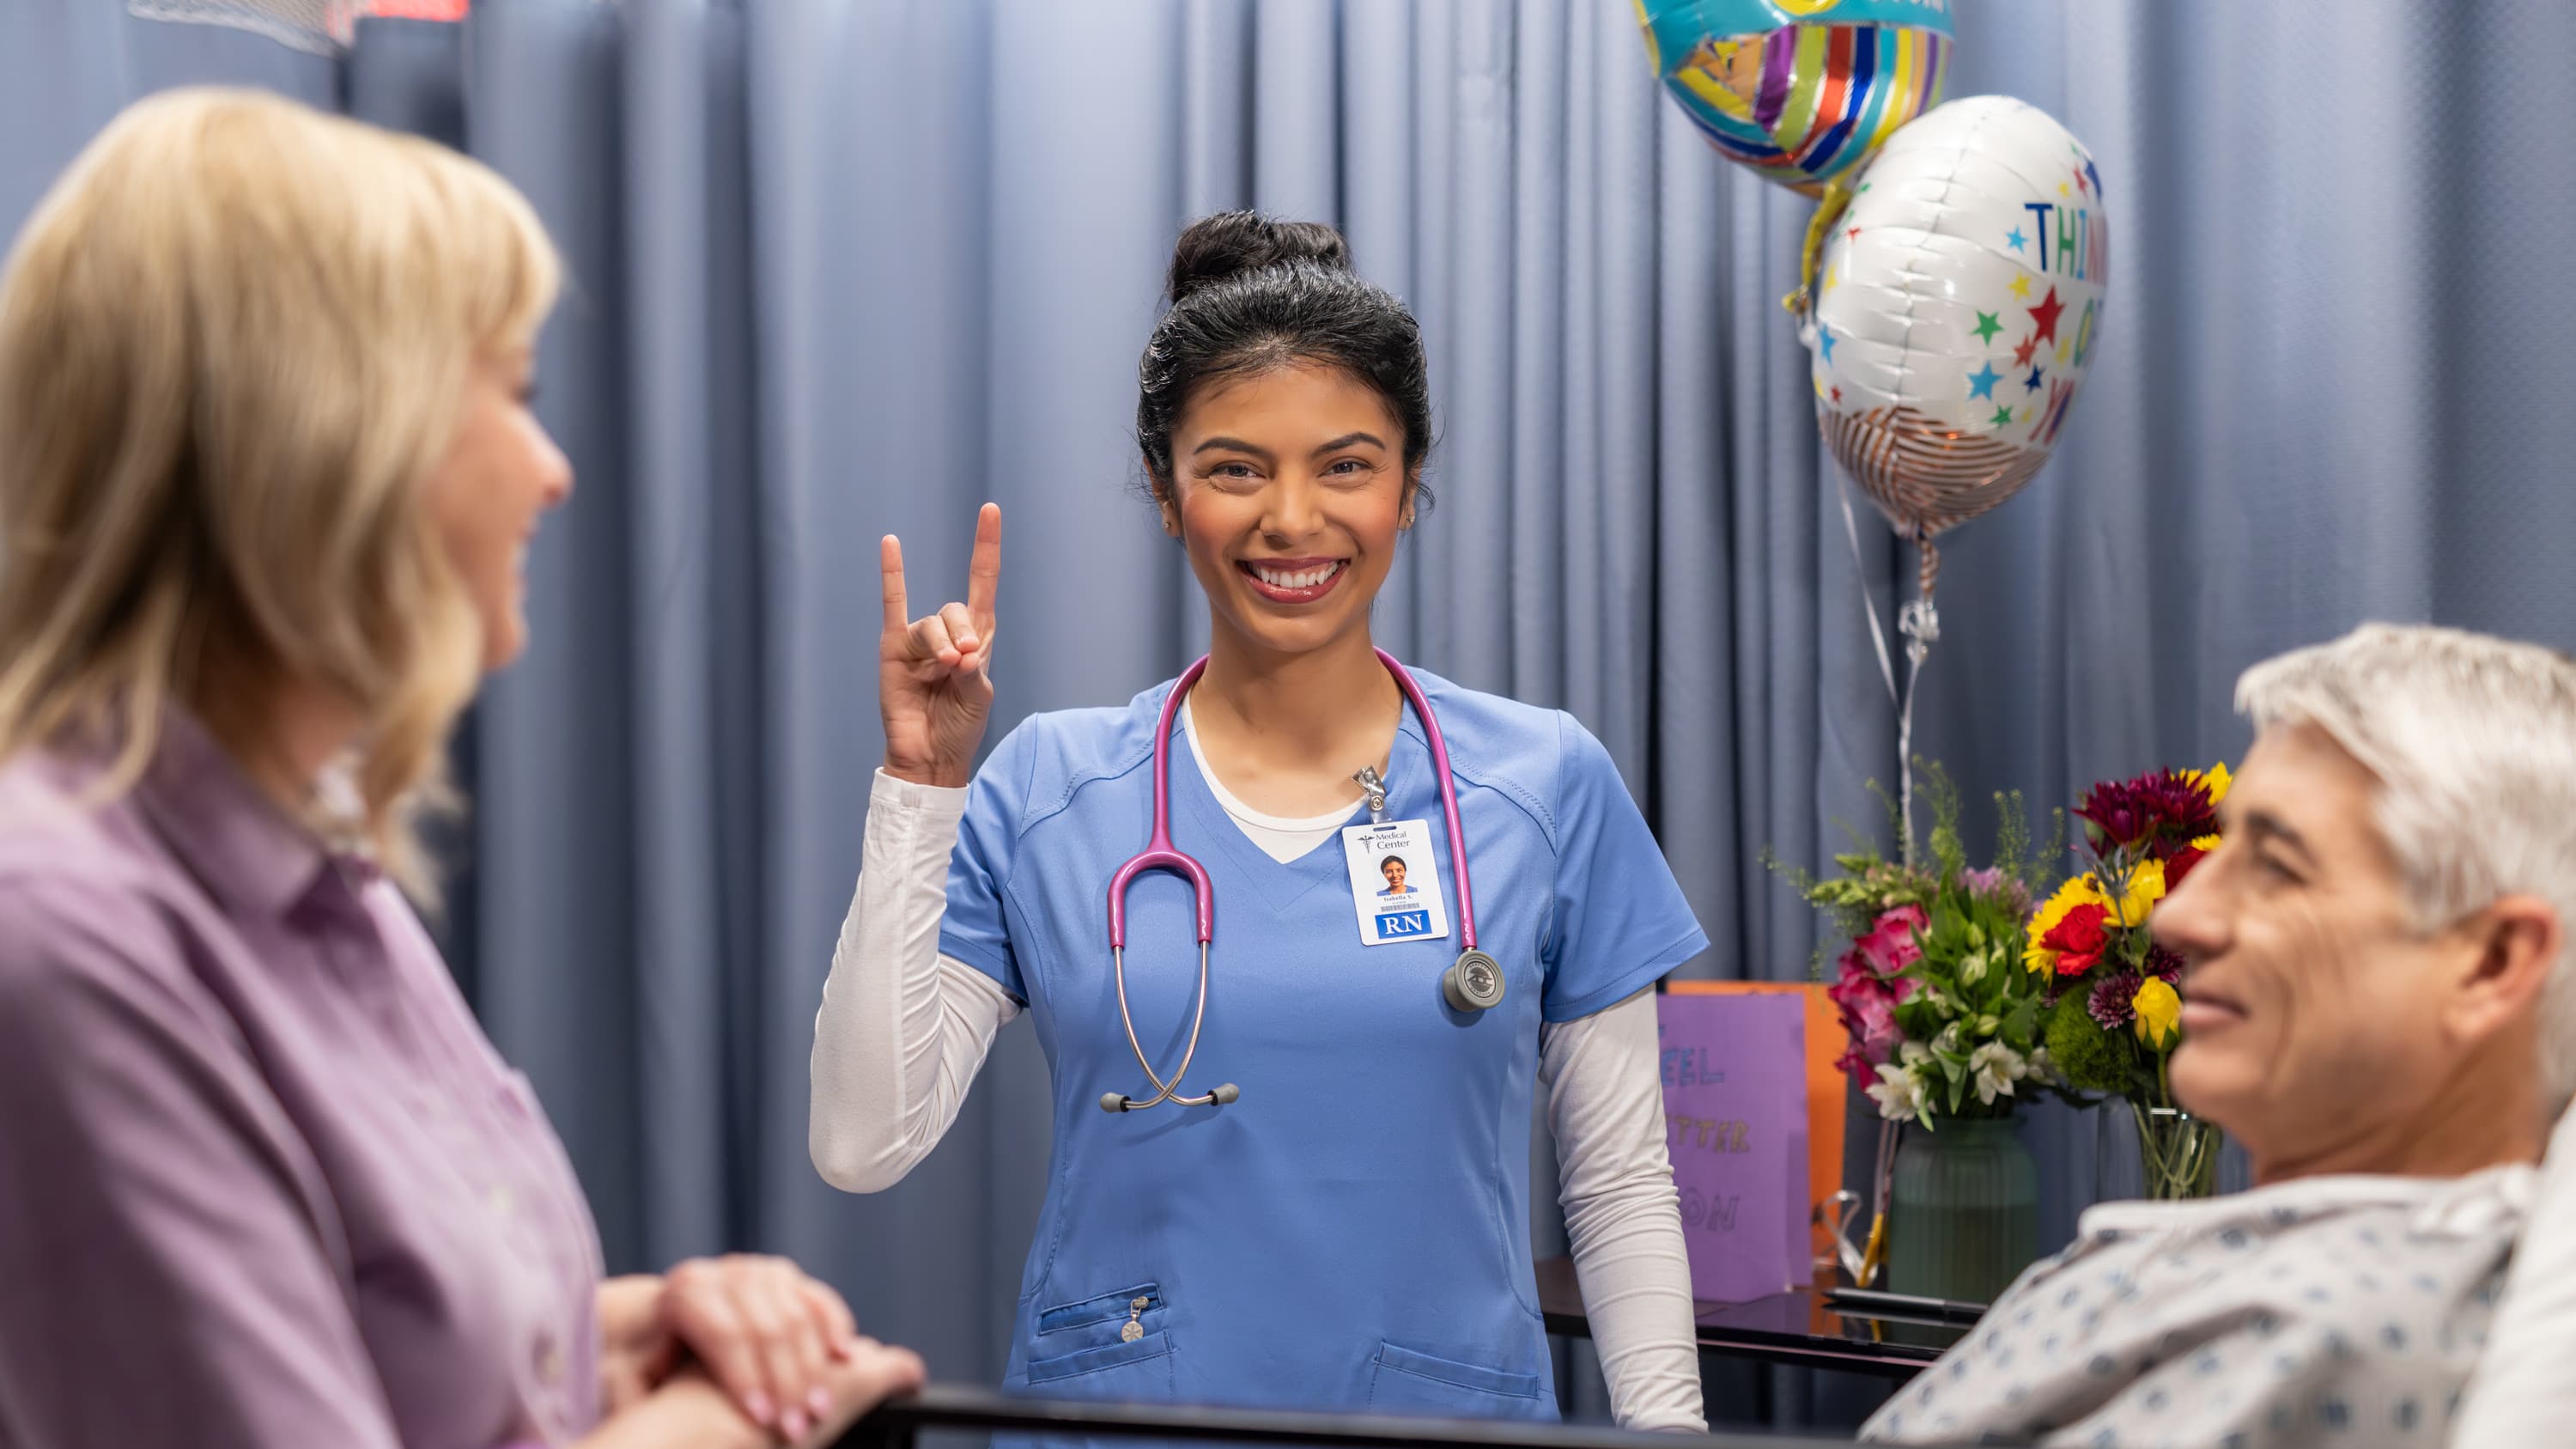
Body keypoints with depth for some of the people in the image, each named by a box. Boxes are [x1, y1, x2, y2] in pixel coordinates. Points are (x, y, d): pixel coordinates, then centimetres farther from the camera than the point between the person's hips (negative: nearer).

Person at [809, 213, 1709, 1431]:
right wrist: (921, 785, -11)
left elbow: (1621, 1187, 4)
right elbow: (863, 1140, -9)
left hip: (1449, 1409, 1)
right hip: (1118, 1414, 0)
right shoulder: (1043, 792, -1)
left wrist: (1667, 1428, -4)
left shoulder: (1548, 785, 0)